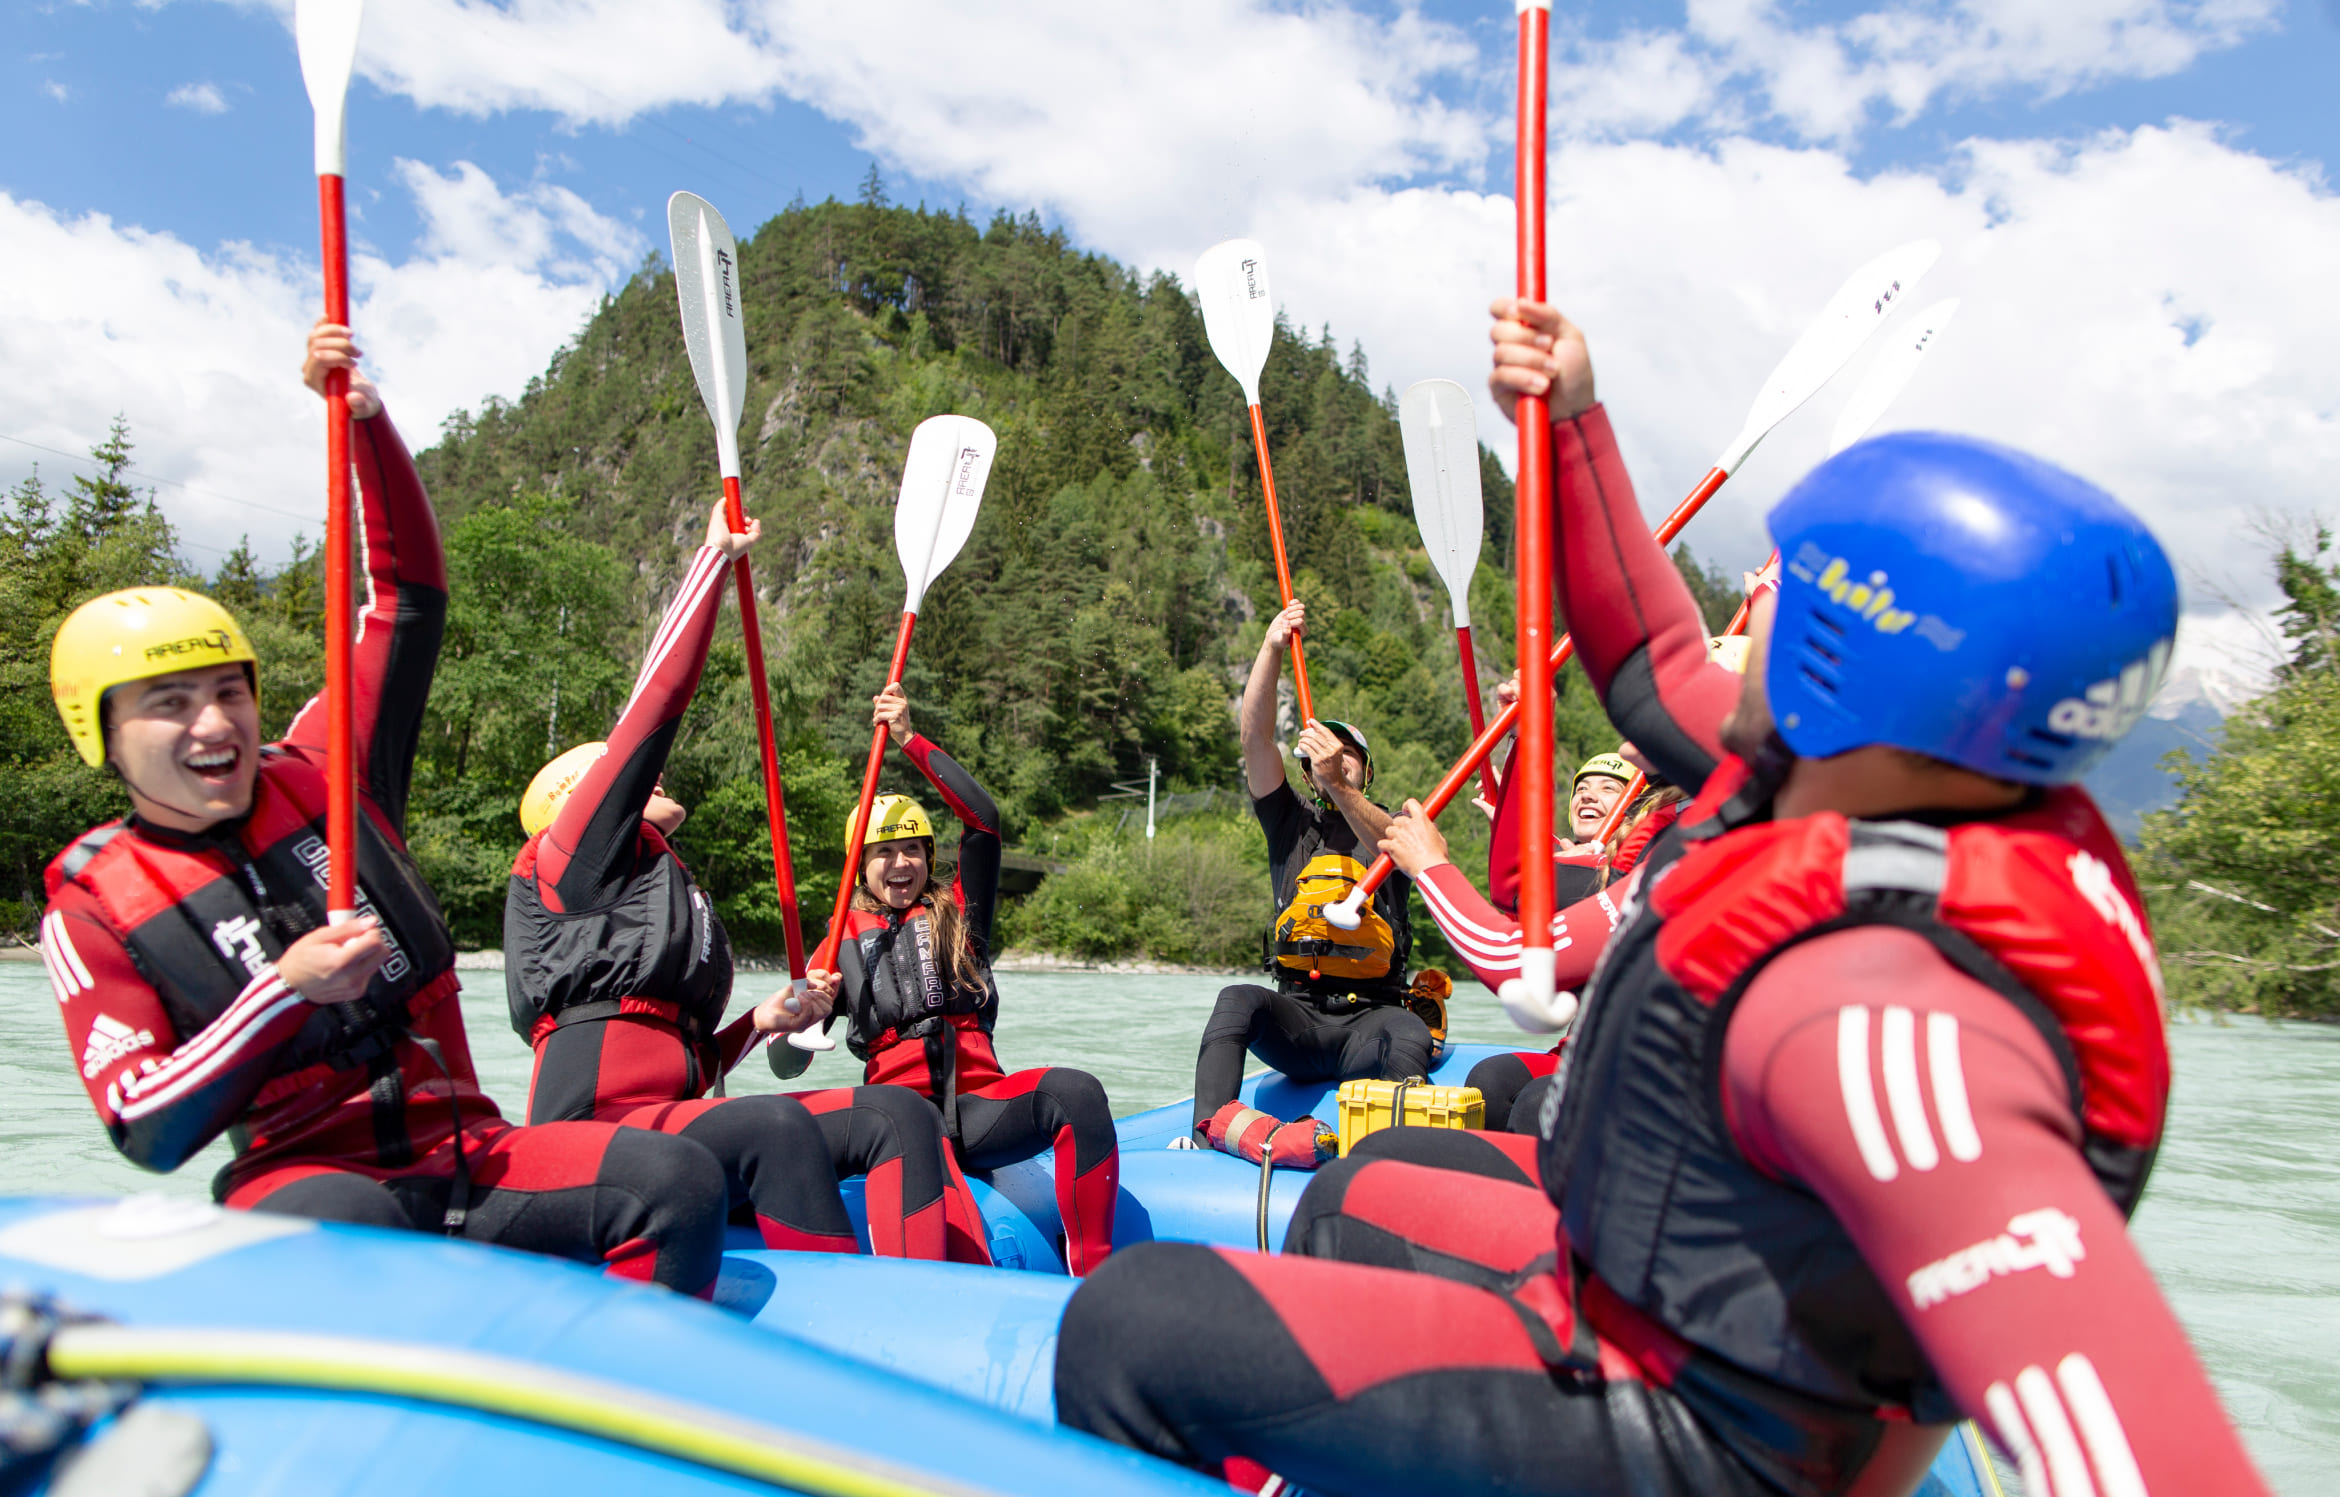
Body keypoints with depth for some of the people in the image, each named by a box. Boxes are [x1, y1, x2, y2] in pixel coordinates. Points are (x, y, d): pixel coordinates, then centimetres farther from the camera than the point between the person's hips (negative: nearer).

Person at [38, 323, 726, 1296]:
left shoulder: (324, 773, 11)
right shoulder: (93, 902, 4)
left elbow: (411, 596, 10)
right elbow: (147, 1133, -4)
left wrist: (369, 423, -2)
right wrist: (285, 991, -17)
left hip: (467, 1157, 3)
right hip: (304, 1179, -3)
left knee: (678, 1180, -25)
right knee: (343, 1225, -41)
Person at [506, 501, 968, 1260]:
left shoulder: (674, 892, 31)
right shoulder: (572, 852, 10)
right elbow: (655, 702, 3)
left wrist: (757, 1024, 11)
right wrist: (717, 555, 8)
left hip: (670, 1128, 7)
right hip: (596, 1135, -7)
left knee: (897, 1113, -14)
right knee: (773, 1124, -36)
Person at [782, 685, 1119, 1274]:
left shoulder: (958, 914, 20)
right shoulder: (844, 942, 19)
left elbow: (983, 819, 5)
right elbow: (785, 1066, 13)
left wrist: (912, 740, 5)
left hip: (978, 1106, 0)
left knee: (1075, 1091, -33)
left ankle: (1097, 1279, -33)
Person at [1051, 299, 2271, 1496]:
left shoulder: (1879, 1015, -37)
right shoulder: (1828, 779, -8)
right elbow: (1655, 670, 7)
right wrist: (1573, 422, 5)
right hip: (1638, 1281, 9)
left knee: (1130, 1323, -17)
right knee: (1354, 1198, 30)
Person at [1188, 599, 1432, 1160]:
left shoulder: (1388, 825, 14)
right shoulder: (1293, 826, 18)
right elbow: (1256, 737, 3)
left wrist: (1341, 787, -33)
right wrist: (1272, 647, -9)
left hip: (1368, 1018, -1)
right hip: (1296, 1015, 1)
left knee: (1407, 1031, -33)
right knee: (1240, 1000, -30)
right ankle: (1215, 1119, -52)